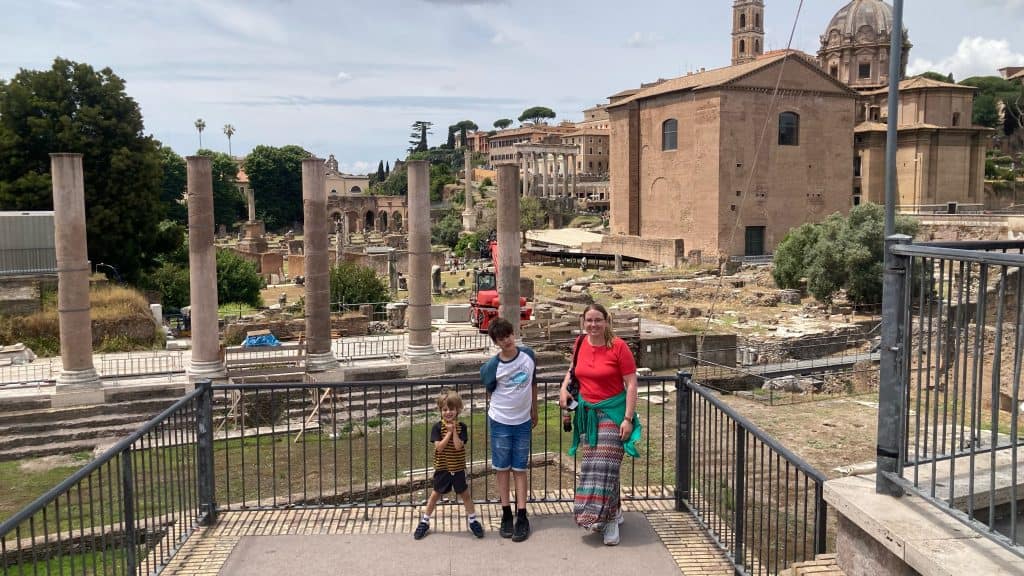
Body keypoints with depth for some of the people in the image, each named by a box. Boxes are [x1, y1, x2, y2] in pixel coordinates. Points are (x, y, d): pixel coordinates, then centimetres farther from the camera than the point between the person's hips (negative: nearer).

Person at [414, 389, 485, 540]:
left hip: (458, 468, 0)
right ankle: (424, 521, 25)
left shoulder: (461, 427, -7)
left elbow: (458, 446, -19)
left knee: (465, 494, 10)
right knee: (436, 494, 11)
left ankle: (473, 521, 24)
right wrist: (449, 432, -19)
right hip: (442, 467, 0)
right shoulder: (437, 427, -9)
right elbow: (439, 447, -18)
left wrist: (454, 430, -19)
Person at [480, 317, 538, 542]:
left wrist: (534, 412, 13)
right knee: (503, 469, 7)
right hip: (500, 422, -2)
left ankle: (522, 518, 11)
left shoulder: (528, 355, -6)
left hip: (523, 422, 2)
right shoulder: (492, 366, -16)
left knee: (520, 469, 7)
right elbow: (491, 390, 2)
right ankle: (506, 515, 17)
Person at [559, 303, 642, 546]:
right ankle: (613, 511, 26)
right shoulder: (580, 343, 3)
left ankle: (610, 519, 4)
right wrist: (564, 387, 7)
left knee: (606, 466, -8)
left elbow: (631, 384, -11)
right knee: (590, 466, 9)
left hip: (612, 412, -5)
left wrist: (628, 418, -16)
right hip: (587, 413, 5)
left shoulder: (618, 346, -13)